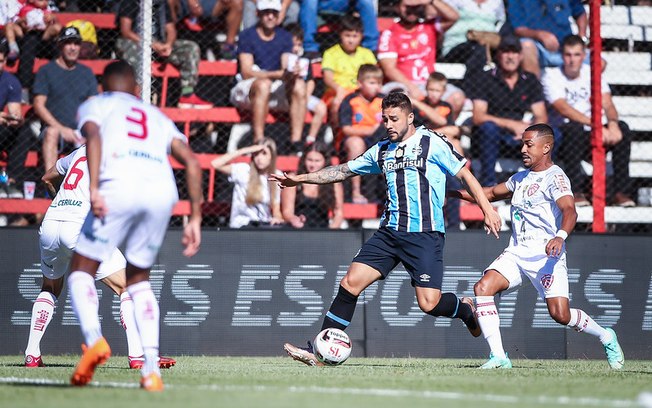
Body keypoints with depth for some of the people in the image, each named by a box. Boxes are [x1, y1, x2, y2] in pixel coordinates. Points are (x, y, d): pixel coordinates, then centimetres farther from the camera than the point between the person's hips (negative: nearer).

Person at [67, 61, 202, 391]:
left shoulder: (94, 106, 23)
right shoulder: (157, 116, 34)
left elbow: (93, 136, -1)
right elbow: (191, 162, 20)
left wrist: (93, 188, -13)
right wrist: (195, 218, 18)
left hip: (120, 187, -4)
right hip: (163, 191, 4)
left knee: (82, 269, 10)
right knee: (139, 279, 20)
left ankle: (93, 338, -19)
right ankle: (151, 368, 4)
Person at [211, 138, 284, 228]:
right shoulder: (243, 170, -3)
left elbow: (276, 208, 9)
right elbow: (215, 164, -16)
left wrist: (277, 218, -16)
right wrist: (245, 151, -15)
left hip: (265, 224, 3)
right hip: (241, 224, -3)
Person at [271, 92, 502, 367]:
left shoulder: (432, 143, -2)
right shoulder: (382, 151, 14)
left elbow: (465, 174, -1)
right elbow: (342, 171, 24)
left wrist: (487, 210, -9)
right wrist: (299, 179, 21)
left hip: (425, 234, -5)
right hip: (390, 231, 5)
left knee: (429, 304, -13)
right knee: (351, 282, -7)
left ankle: (465, 310, 22)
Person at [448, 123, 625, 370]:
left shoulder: (555, 177, -7)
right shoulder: (521, 178, 19)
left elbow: (569, 211, -24)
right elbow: (492, 193, 36)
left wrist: (560, 236, -44)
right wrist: (453, 192, 31)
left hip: (547, 254, -7)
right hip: (516, 252, 7)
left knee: (560, 314, -17)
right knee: (483, 287, -17)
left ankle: (606, 338, 13)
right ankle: (498, 357, -17)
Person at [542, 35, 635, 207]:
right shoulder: (552, 77, -6)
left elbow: (607, 104, -5)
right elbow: (564, 109, -21)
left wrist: (612, 123, -29)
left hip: (593, 139, 4)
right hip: (567, 141, -4)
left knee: (622, 128, -22)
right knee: (574, 128, -36)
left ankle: (621, 192, -22)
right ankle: (576, 191, -34)